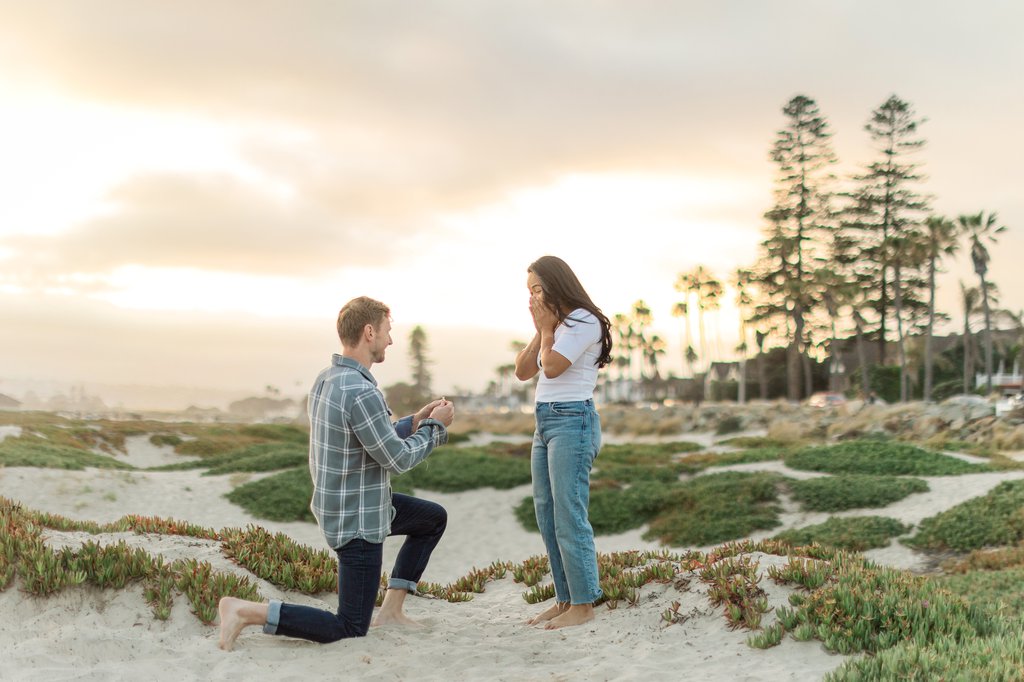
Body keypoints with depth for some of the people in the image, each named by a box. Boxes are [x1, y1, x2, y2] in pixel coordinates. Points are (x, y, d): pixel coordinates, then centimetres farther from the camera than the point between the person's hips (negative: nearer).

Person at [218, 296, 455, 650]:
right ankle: (246, 611, -4)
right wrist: (436, 426, -5)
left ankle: (391, 608, 23)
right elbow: (398, 459, -20)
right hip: (358, 521, -10)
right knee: (350, 629, 2)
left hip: (340, 503, 10)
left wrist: (416, 421, 9)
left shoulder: (326, 380, 2)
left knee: (434, 518, 24)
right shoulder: (361, 393, -28)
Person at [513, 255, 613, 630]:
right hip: (545, 423, 10)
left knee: (568, 515, -9)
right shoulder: (554, 324, 18)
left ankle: (583, 604, -3)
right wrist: (540, 331, 5)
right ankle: (565, 599, 15)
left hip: (572, 421, -9)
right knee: (547, 515, 9)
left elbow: (552, 367, -16)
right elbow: (523, 371, 13)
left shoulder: (584, 321, -9)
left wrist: (546, 329, -3)